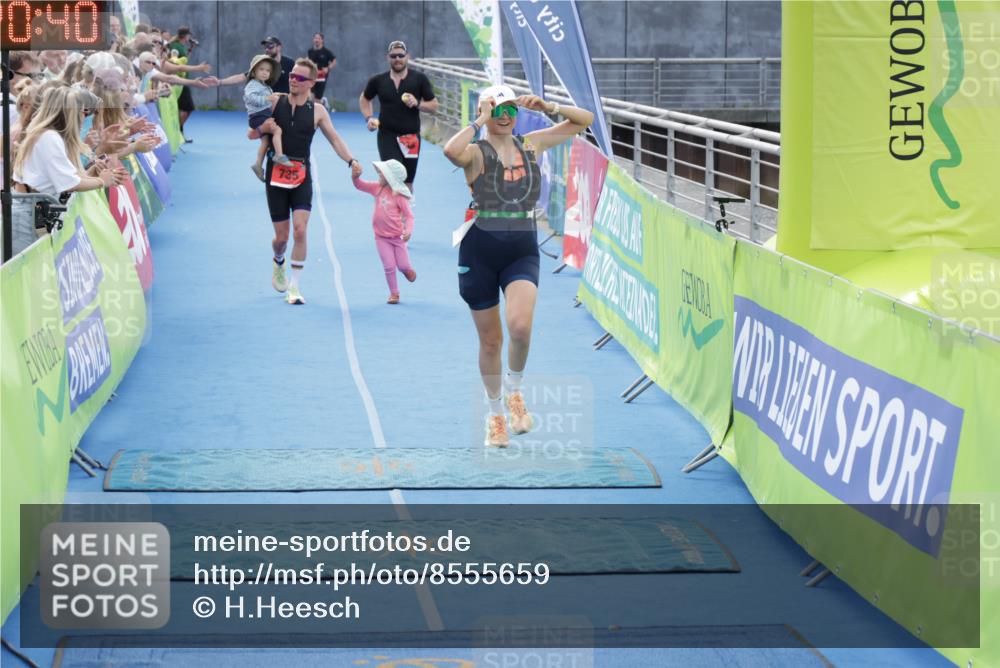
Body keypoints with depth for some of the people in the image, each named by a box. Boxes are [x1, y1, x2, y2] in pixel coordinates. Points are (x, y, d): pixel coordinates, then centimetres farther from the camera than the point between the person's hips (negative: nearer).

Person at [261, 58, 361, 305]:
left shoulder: (317, 111, 1)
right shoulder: (275, 102, 1)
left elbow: (335, 139, 0)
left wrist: (351, 160, -16)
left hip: (302, 176, 0)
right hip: (276, 175, 0)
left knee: (300, 229, -16)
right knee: (281, 236, 5)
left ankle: (294, 286, -8)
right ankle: (278, 263, 41)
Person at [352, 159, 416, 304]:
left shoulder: (399, 196, -17)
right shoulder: (377, 188, -1)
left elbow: (409, 215, -15)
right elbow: (360, 185, 5)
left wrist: (408, 231, -31)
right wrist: (356, 176, -17)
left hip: (397, 237, -3)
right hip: (381, 237, 3)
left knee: (403, 266, 6)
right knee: (389, 266, -2)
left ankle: (408, 271, 42)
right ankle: (394, 293, 10)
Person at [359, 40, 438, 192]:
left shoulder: (419, 79, 0)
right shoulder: (378, 80, 3)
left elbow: (434, 106, 3)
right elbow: (364, 99, 20)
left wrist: (417, 103, -16)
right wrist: (369, 118, 3)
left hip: (411, 137, 1)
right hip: (387, 136, -1)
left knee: (407, 184, 9)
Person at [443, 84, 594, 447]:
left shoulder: (532, 144, 6)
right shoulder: (476, 152, -6)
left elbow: (585, 120, 11)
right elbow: (450, 151, -32)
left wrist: (548, 107, -4)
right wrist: (480, 122, -19)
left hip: (523, 250, 2)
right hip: (480, 250, -2)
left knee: (520, 326, -23)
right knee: (490, 339, 7)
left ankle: (514, 389, 7)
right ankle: (495, 413, 28)